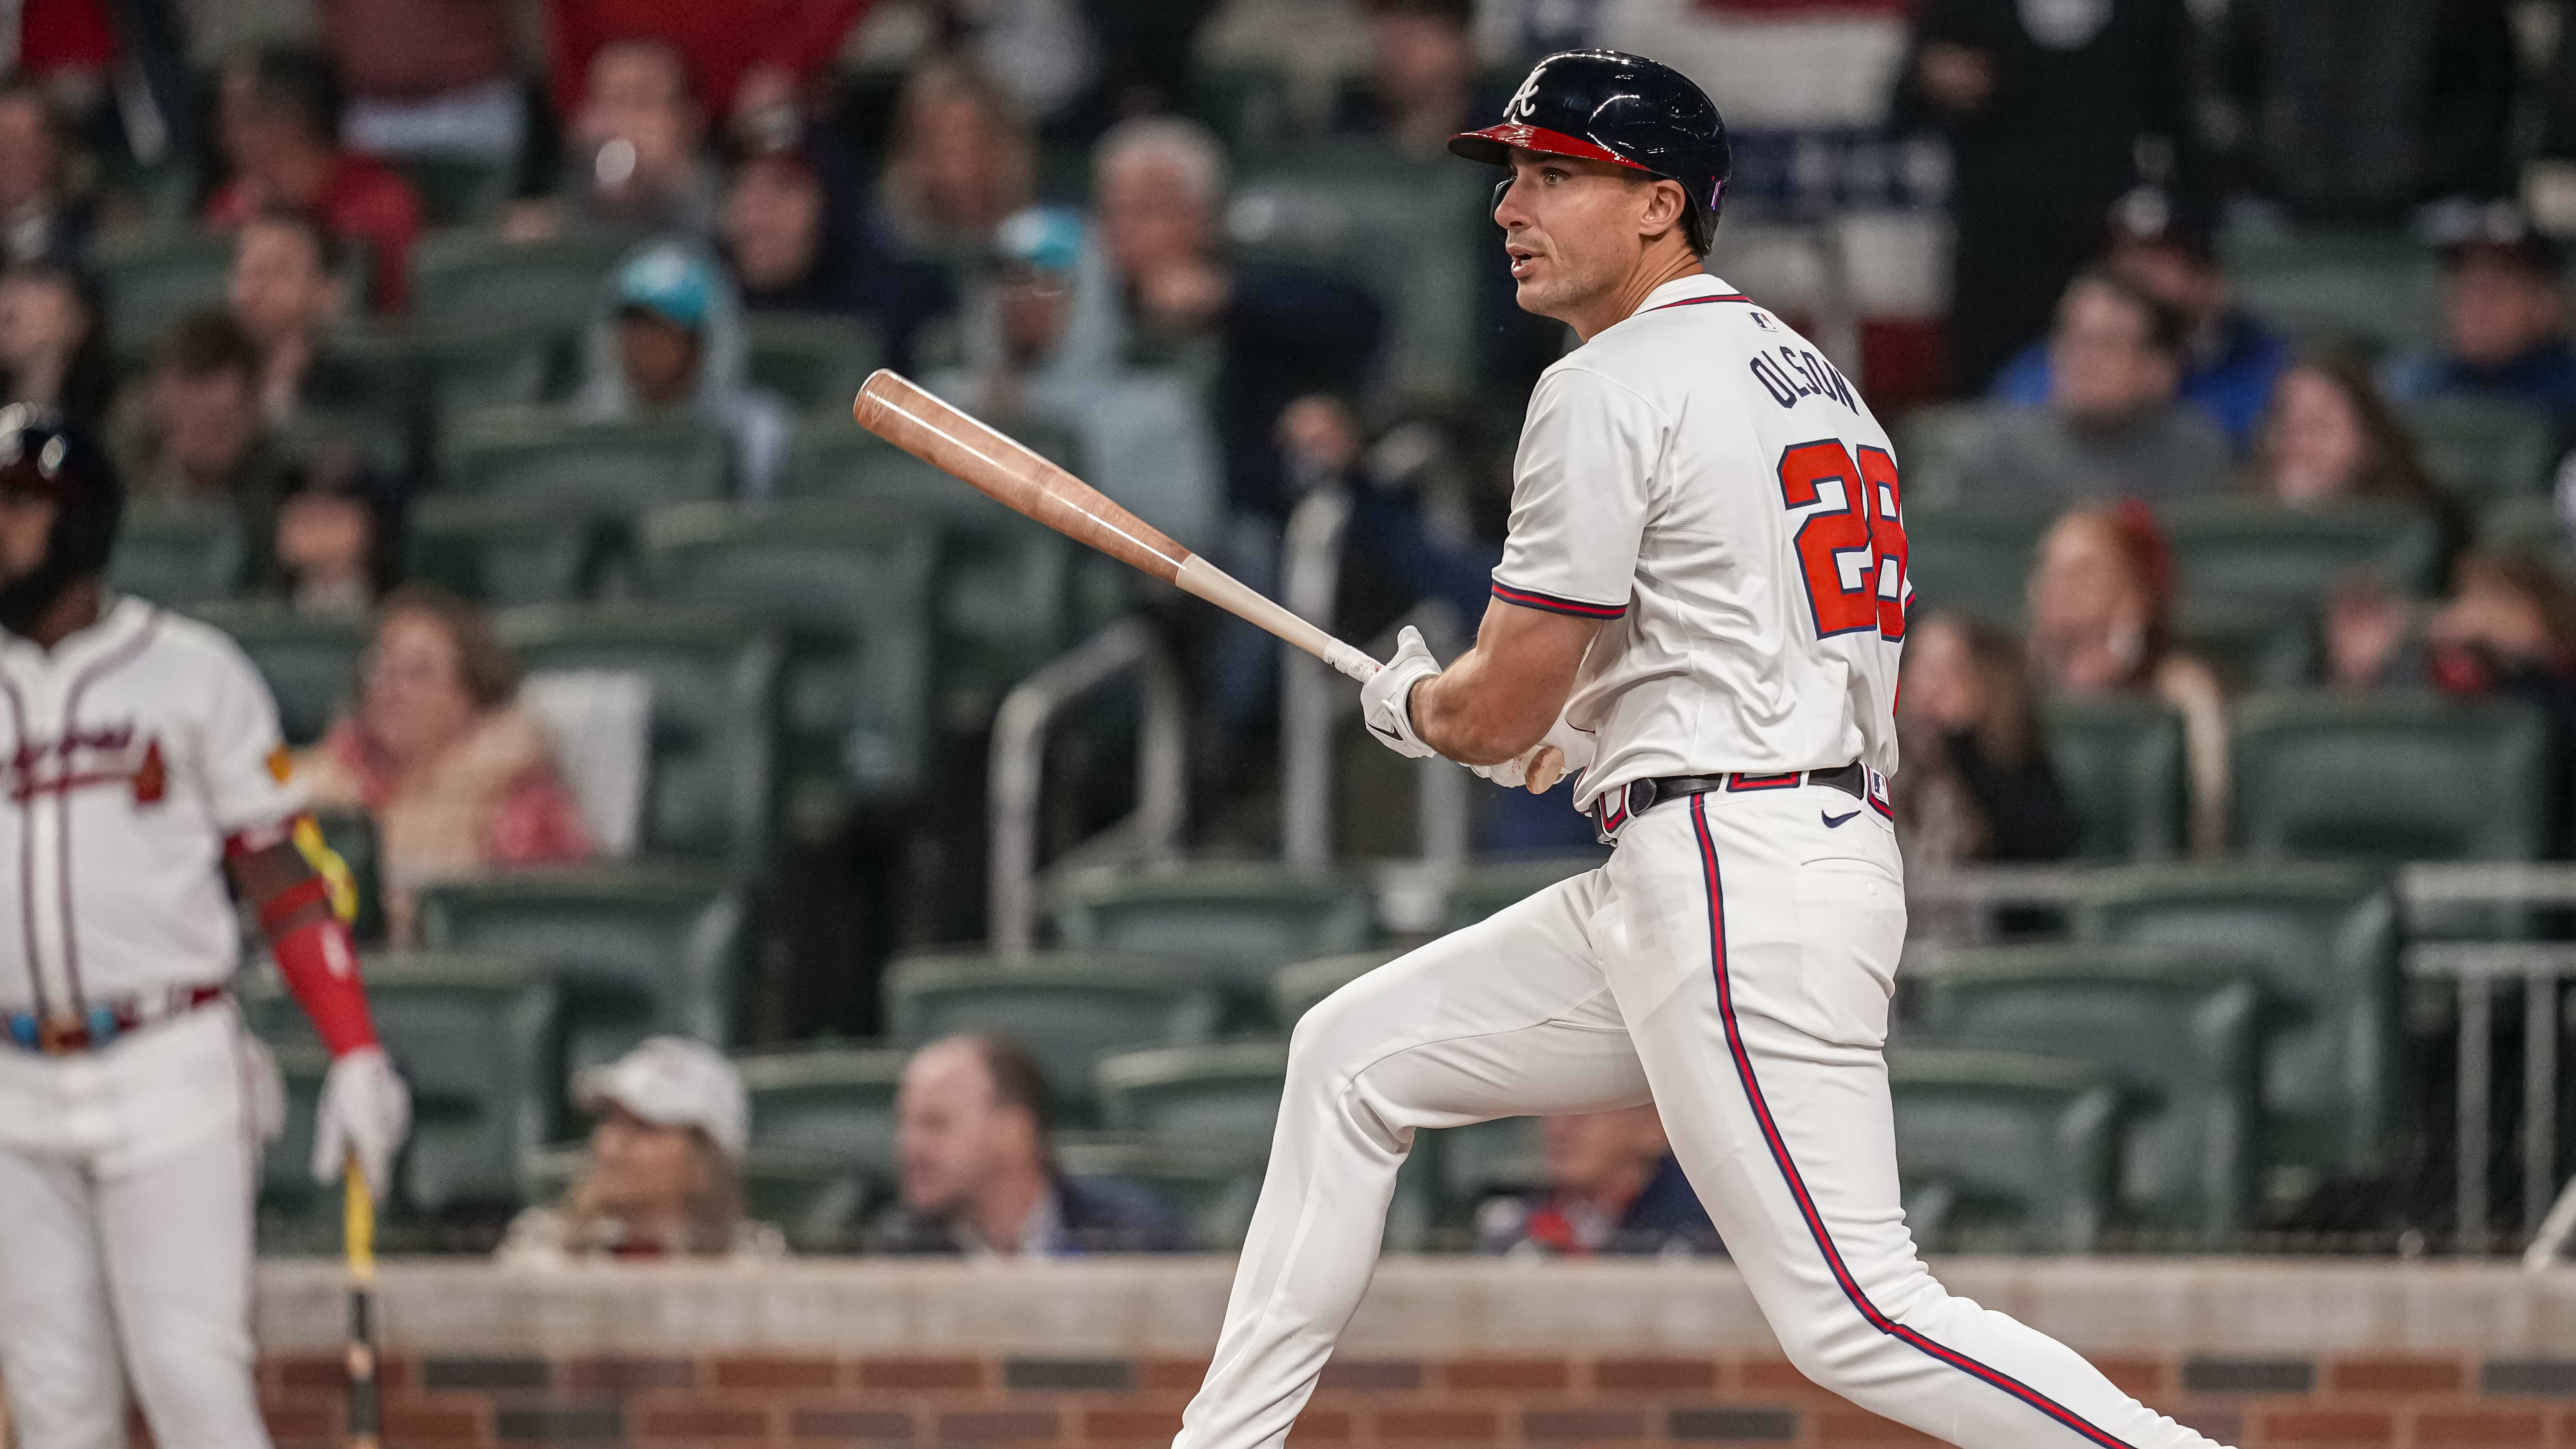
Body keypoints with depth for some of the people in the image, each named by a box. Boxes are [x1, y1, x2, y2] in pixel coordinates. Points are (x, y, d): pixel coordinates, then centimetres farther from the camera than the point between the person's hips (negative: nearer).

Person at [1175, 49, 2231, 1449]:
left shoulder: (1611, 385, -9)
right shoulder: (1815, 380, 19)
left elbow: (1502, 714, -8)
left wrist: (1406, 703, 14)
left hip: (1736, 889, -10)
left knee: (1851, 1315, -16)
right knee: (1352, 1056, 16)